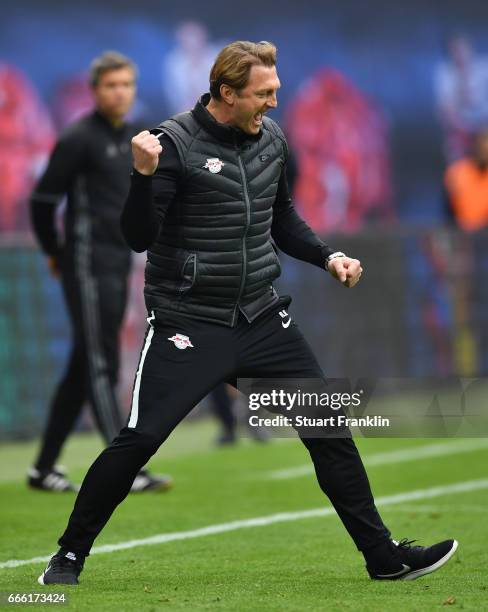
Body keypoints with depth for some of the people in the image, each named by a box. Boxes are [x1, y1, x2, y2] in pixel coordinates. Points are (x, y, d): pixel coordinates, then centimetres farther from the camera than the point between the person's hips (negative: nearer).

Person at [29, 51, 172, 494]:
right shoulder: (79, 138, -10)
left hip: (118, 267, 8)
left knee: (84, 369, 10)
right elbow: (44, 199, -9)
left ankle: (44, 467, 17)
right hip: (88, 267, -8)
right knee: (100, 366, -9)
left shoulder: (132, 137, 14)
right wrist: (55, 251, 1)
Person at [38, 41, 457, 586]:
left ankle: (383, 556, 12)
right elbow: (139, 238, -16)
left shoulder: (271, 138, 7)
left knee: (329, 429, 3)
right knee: (138, 439, -11)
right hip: (188, 324, -6)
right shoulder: (174, 143, -13)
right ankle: (69, 556, 7)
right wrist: (143, 175, -32)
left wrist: (327, 257, 9)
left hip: (262, 317, 6)